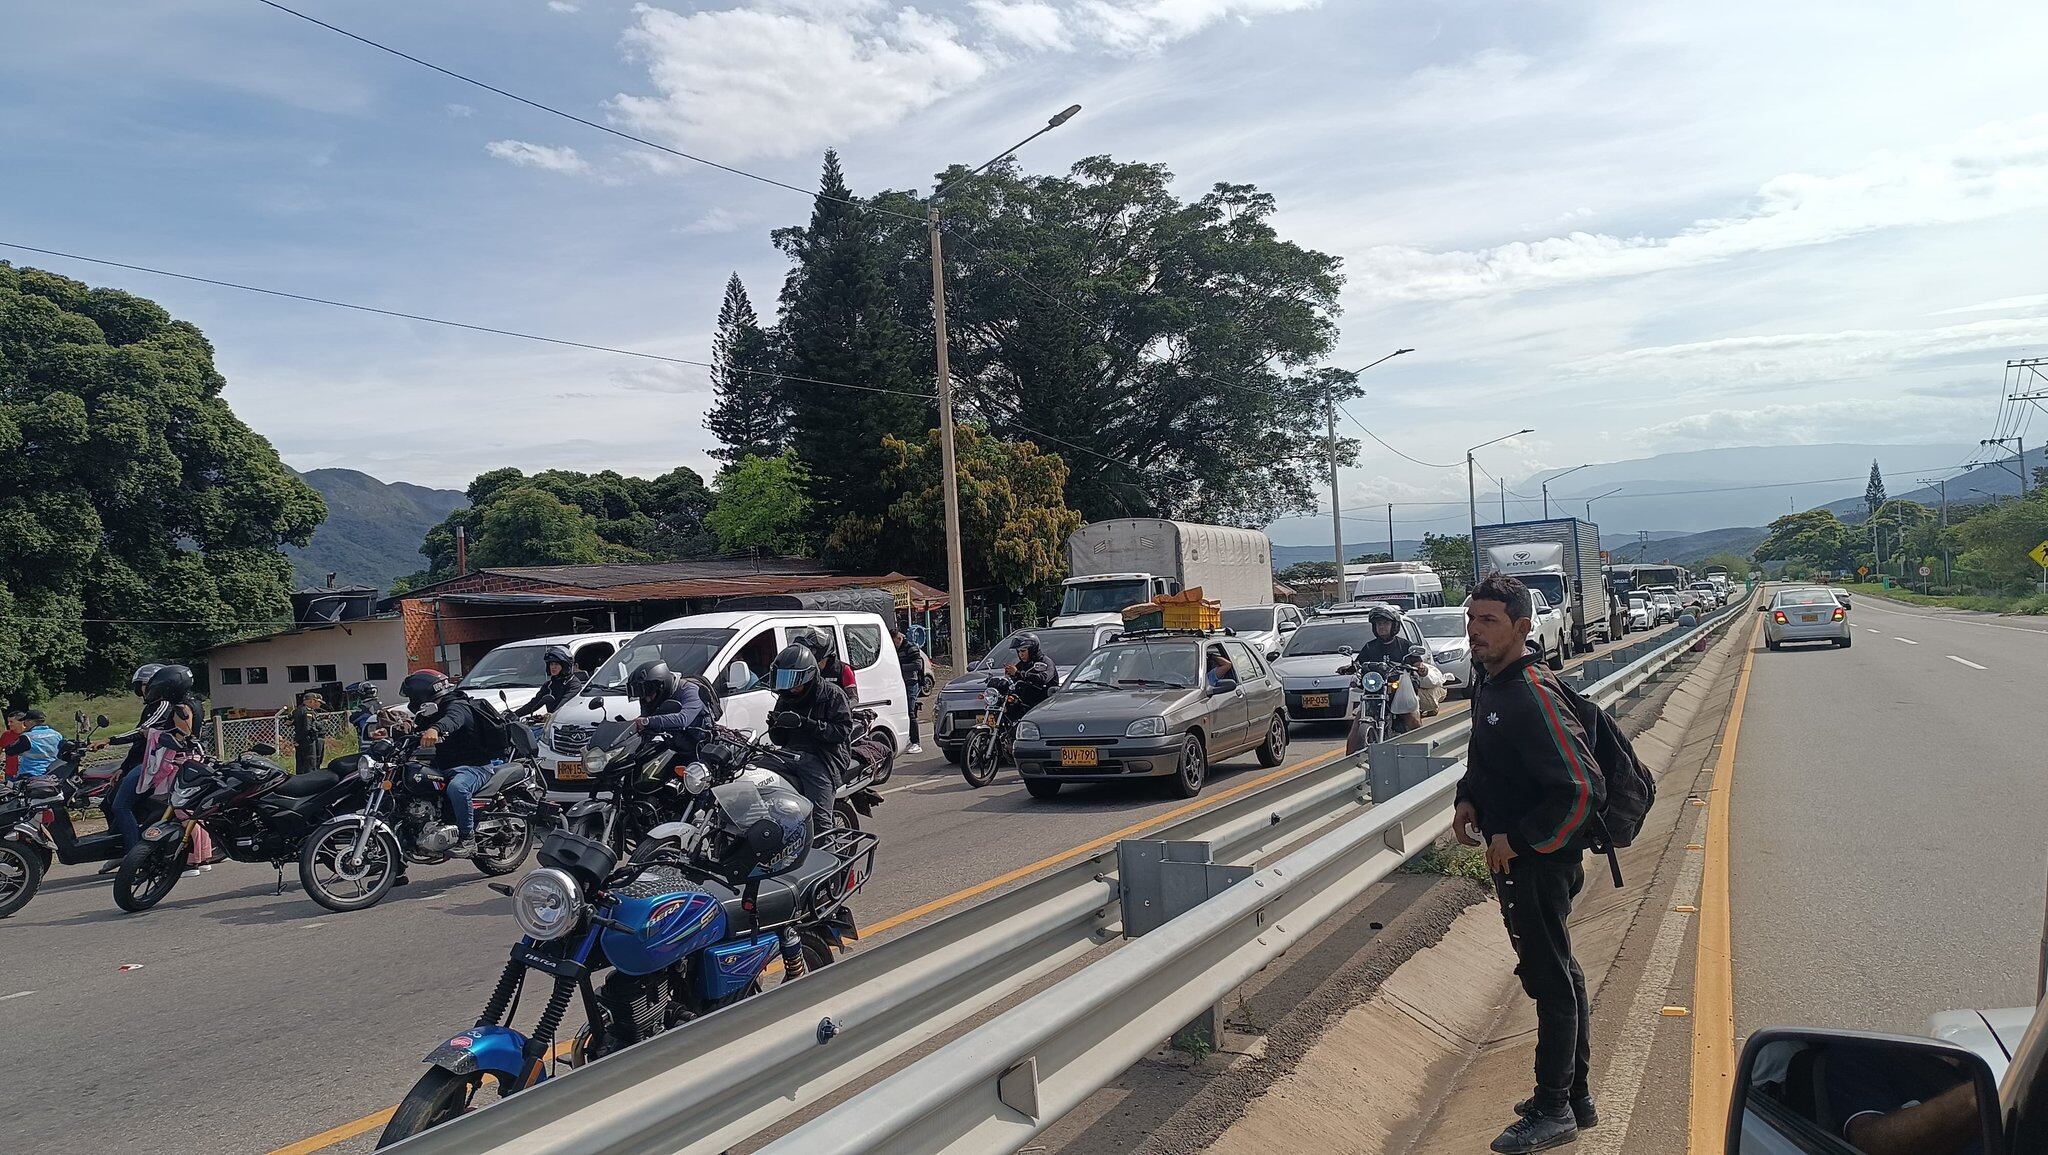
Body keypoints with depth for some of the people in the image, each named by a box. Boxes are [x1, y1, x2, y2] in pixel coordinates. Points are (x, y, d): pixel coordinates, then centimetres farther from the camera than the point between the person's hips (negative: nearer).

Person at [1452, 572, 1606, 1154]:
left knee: (1550, 979, 3)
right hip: (1513, 853, 10)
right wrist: (1469, 799, 4)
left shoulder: (1532, 695, -25)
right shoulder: (1490, 681, 5)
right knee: (1557, 973, 19)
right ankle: (1575, 1095, 33)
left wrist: (1518, 839, -21)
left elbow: (1583, 787, -27)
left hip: (1540, 860, -10)